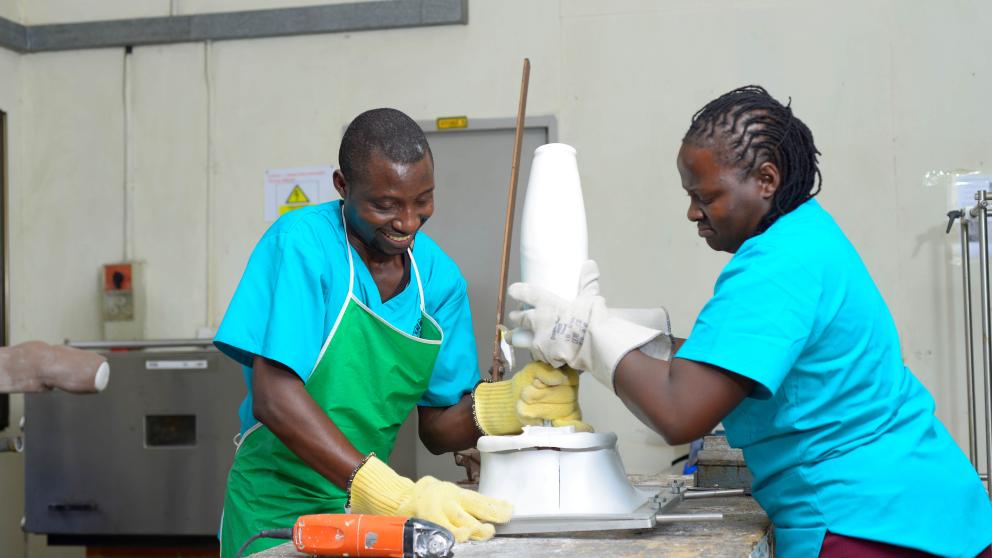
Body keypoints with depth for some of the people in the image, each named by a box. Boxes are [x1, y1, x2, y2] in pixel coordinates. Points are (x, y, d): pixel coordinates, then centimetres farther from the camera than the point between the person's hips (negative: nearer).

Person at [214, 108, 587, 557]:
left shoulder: (439, 277, 0)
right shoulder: (301, 243, -15)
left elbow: (437, 428, 3)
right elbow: (274, 399, -24)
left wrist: (511, 402, -18)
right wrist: (391, 493, -33)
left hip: (365, 505, 5)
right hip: (279, 509, -4)